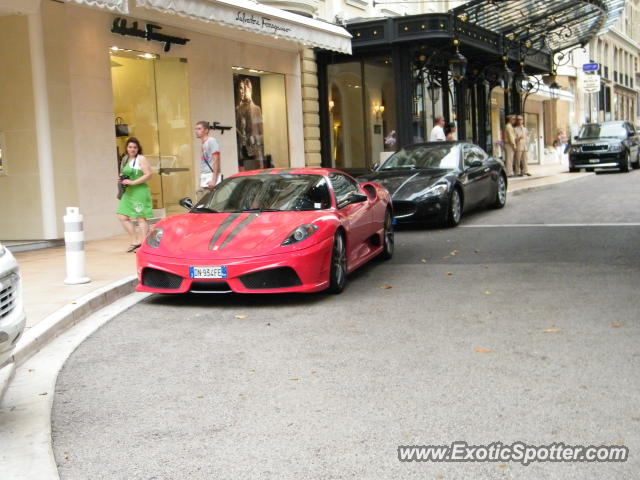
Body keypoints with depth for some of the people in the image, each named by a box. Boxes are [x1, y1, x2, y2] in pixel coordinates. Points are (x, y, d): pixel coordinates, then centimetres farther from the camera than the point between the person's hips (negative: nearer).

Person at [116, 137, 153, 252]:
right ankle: (135, 241, 11)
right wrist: (121, 179, 6)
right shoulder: (125, 159, 16)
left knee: (141, 218, -5)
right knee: (122, 217, 4)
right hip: (128, 192, 8)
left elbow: (149, 174, -14)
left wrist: (132, 182, -17)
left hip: (140, 191, -8)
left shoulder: (141, 159, -5)